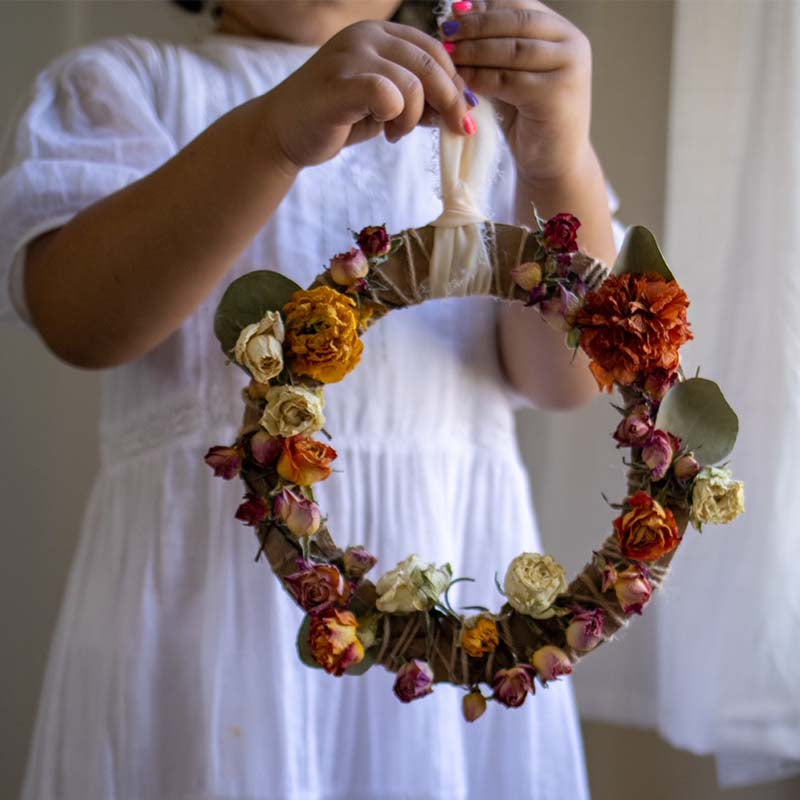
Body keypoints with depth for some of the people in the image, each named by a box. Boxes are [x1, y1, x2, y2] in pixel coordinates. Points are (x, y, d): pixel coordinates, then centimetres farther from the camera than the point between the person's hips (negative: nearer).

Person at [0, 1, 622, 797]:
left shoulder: (481, 116, 12)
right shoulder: (119, 83, 6)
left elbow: (567, 373, -2)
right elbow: (79, 318, -13)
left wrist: (561, 162, -20)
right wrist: (273, 133, -27)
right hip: (217, 580, -2)